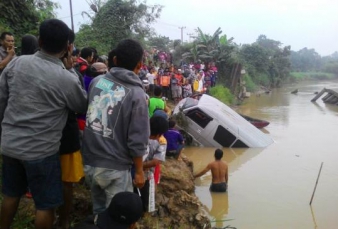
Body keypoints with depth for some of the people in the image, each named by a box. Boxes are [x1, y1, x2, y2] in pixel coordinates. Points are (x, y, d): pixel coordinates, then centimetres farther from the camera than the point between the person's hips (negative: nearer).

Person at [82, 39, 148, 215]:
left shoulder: (96, 81, -3)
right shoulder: (136, 94, -18)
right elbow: (137, 140, -15)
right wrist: (139, 171, -2)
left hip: (89, 160, 6)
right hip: (114, 167, -5)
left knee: (99, 210, 25)